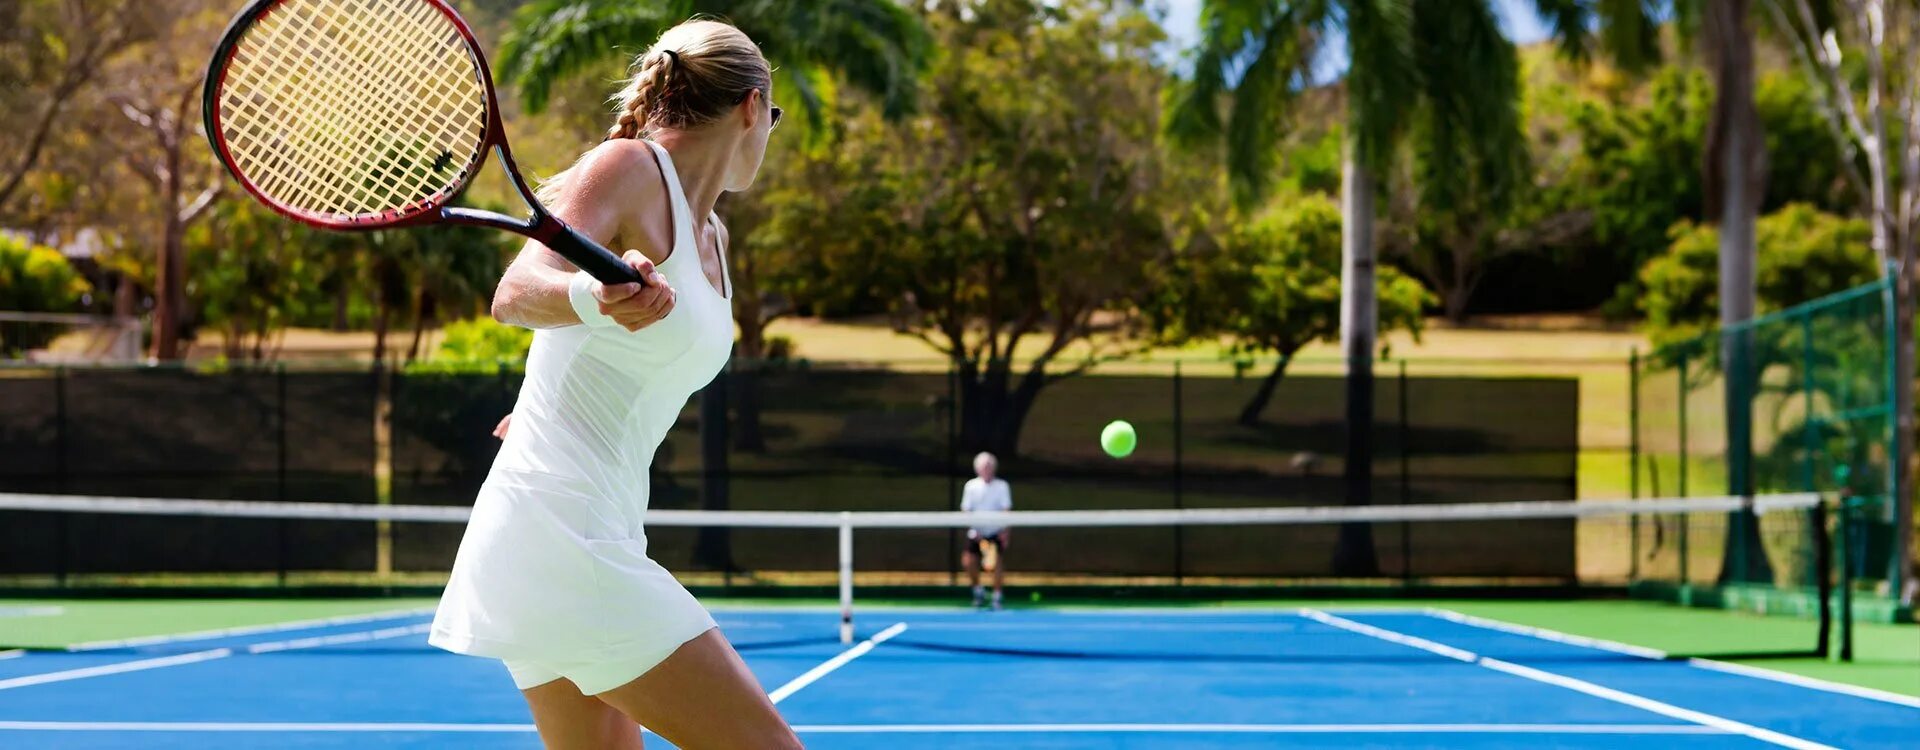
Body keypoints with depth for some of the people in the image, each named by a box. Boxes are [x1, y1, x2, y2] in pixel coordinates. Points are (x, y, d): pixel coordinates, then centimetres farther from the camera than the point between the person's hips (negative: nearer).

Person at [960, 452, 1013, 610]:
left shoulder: (1002, 486, -5)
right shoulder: (971, 486, -1)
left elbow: (1006, 510, -10)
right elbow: (966, 510, -1)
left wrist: (1006, 531, -21)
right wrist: (974, 529, -14)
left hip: (997, 532, -1)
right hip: (978, 533, 1)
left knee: (999, 562, -12)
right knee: (968, 560, -12)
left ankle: (997, 597, 1)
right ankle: (978, 591, 10)